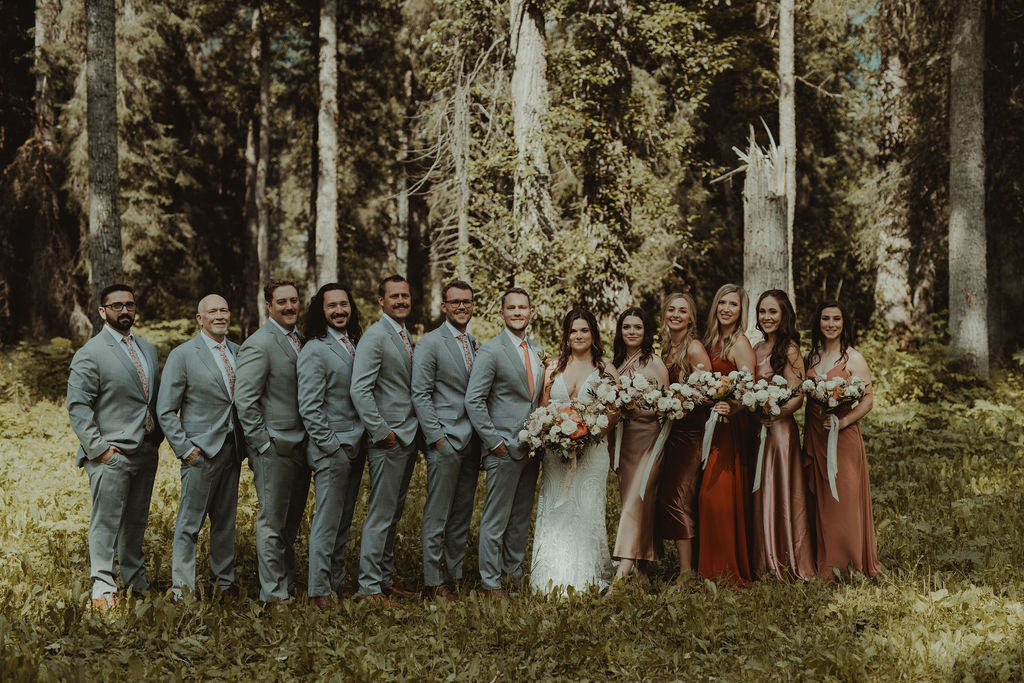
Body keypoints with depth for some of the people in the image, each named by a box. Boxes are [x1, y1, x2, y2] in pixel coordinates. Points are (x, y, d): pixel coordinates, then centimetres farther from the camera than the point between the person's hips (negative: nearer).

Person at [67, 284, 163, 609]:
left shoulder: (147, 349, 15)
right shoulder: (90, 353, -7)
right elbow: (77, 407, -11)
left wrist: (157, 437, 11)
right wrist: (98, 448, -16)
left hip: (146, 453, 6)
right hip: (111, 456, -6)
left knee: (136, 522, 14)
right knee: (106, 522, -2)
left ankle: (136, 581, 24)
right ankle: (103, 586, 5)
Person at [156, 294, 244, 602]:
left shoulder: (237, 352, 11)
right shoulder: (182, 355, -6)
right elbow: (165, 411, -6)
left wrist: (244, 442, 5)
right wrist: (184, 449, -12)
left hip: (232, 449, 5)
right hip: (201, 450, -5)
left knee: (226, 521, 13)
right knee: (189, 524, -1)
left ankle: (223, 582, 23)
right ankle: (182, 590, 6)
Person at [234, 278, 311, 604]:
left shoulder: (299, 339, 12)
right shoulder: (258, 345, -13)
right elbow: (244, 401, -16)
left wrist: (312, 440, 12)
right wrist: (263, 445, -15)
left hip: (300, 446, 7)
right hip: (274, 448, -7)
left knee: (291, 522, 16)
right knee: (272, 523, 2)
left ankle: (287, 582, 28)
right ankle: (274, 593, 10)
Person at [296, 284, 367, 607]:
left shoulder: (355, 344, 12)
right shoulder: (314, 351, -12)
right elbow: (309, 408, -15)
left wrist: (362, 441, 9)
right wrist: (330, 445, -15)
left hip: (355, 448, 7)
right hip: (331, 449, -7)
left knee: (343, 520, 13)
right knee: (327, 521, -2)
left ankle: (338, 580, 22)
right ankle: (320, 589, 5)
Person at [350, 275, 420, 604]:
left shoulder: (406, 336, 16)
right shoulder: (375, 336, -12)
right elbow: (360, 390, -19)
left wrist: (415, 432, 11)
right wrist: (381, 432, -17)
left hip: (408, 438, 9)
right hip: (388, 440, -9)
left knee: (393, 514, 14)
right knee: (380, 515, -4)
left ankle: (385, 578, 23)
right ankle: (369, 586, 4)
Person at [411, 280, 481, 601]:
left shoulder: (474, 343, 15)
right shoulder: (430, 343, -7)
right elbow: (420, 395, -10)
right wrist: (437, 437, -15)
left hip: (472, 441, 7)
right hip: (445, 441, -7)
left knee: (462, 514, 11)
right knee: (437, 515, -1)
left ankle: (456, 572, 20)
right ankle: (434, 581, 5)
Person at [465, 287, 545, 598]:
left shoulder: (538, 352, 13)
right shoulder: (491, 351, -9)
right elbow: (474, 401, -13)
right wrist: (494, 442, -14)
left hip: (531, 448, 7)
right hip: (504, 449, -7)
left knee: (521, 517, 14)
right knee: (495, 520, -1)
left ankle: (515, 570, 25)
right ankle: (491, 582, 7)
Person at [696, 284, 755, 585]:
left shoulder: (740, 343, -9)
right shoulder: (712, 340, 16)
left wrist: (731, 408, -35)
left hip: (732, 425, -8)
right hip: (712, 424, 8)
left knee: (721, 493, -9)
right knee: (708, 494, 8)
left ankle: (730, 570, -2)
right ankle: (709, 566, 15)